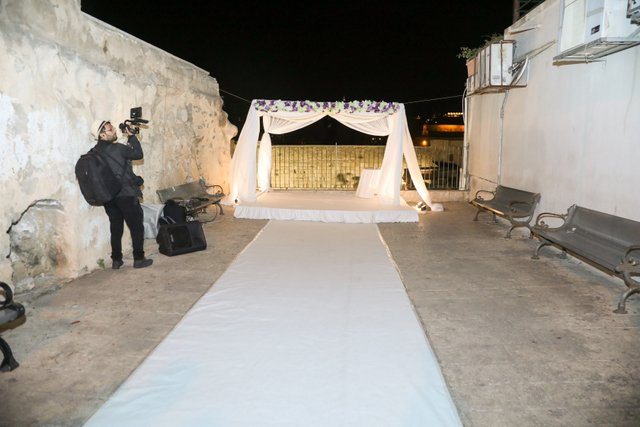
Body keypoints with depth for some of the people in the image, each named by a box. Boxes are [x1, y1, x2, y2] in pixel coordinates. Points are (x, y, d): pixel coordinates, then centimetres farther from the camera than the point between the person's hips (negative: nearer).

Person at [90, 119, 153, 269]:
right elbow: (139, 154, -3)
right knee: (136, 227, 5)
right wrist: (132, 136, 3)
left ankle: (116, 260, 19)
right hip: (126, 195, -6)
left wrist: (128, 141, 11)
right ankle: (139, 259, 8)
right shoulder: (117, 149, -15)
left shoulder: (96, 152, 6)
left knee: (116, 228, 14)